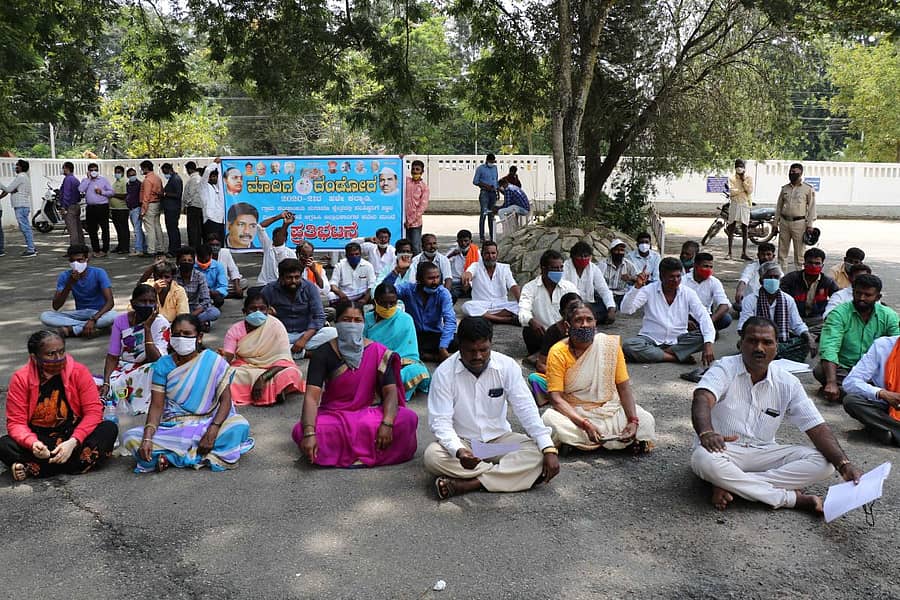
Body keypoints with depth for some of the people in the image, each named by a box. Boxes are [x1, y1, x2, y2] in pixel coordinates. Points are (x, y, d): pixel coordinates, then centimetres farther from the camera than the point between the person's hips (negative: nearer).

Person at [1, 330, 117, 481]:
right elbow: (16, 422, -9)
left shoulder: (79, 372, -7)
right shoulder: (20, 379, -6)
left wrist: (73, 442, -27)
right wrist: (32, 443, -31)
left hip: (74, 435, 0)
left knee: (109, 429, -26)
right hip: (40, 439, 0)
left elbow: (93, 412, -12)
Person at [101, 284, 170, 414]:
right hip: (124, 368, 1)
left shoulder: (161, 323, -13)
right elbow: (112, 356, -2)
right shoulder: (121, 321, -4)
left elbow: (155, 359, -23)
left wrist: (147, 328, -25)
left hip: (148, 371, -1)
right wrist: (106, 383, -17)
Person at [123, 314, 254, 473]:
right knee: (130, 438, -22)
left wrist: (212, 432, -24)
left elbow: (226, 400, -9)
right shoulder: (163, 365, 0)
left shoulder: (214, 362, -5)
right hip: (172, 428, 1)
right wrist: (148, 438, -23)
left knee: (240, 424, -30)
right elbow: (156, 406, -6)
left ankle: (171, 456, -23)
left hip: (205, 424, -1)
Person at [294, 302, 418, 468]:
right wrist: (309, 433, -35)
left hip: (369, 413, 0)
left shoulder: (378, 353, -6)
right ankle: (368, 453, -15)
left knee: (408, 418, -26)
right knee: (301, 431, -30)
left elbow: (390, 392, -11)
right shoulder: (324, 354, -9)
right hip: (333, 416, 0)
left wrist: (387, 423, -31)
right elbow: (312, 396, -19)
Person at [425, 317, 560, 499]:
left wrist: (549, 449, -23)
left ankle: (466, 484, -29)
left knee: (537, 453, -25)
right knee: (432, 456, -32)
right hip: (461, 441, -1)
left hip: (500, 439, 2)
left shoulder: (507, 366, -9)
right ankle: (510, 474, -25)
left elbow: (526, 410, -12)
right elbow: (440, 421, -17)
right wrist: (459, 451, -37)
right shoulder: (444, 373, -14)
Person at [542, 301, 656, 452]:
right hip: (573, 412, -2)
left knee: (646, 421, -19)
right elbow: (556, 398, -19)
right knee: (550, 419, -33)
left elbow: (623, 388, -5)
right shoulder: (558, 353, -13)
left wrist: (633, 420, -21)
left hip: (609, 408, 2)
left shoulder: (610, 345, -7)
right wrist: (585, 424, -31)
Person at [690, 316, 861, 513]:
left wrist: (844, 465, -20)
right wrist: (706, 433, -53)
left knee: (823, 463, -17)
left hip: (763, 453, 4)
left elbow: (817, 428, -3)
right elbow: (702, 400, -31)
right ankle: (791, 498, -25)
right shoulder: (724, 369, -11)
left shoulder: (788, 384, 1)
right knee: (704, 459, -38)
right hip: (724, 450, -4)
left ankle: (731, 485, -25)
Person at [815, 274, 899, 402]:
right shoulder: (839, 314, -8)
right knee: (820, 371, -31)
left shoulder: (888, 316, 3)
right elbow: (829, 347, -21)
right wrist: (831, 382, -35)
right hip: (842, 369, -3)